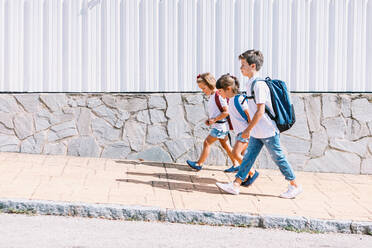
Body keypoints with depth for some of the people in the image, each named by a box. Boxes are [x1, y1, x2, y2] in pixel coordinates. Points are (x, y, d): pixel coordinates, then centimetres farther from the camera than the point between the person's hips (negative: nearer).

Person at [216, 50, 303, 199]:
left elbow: (260, 111, -22)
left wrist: (248, 129, -18)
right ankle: (235, 185, 9)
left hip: (268, 131, -9)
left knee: (278, 158, 1)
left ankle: (295, 186, 15)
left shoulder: (259, 85, -19)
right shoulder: (251, 84, 10)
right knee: (249, 157, 7)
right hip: (257, 132, 9)